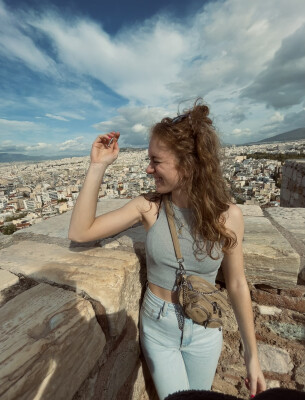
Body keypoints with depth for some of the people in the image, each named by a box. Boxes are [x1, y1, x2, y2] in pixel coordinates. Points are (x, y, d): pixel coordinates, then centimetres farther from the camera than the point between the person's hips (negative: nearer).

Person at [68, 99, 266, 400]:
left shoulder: (228, 215, -18)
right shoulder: (148, 207, -19)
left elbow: (237, 284, -7)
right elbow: (79, 232, -21)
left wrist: (252, 356, 1)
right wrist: (98, 166, -25)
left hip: (204, 331, 1)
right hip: (156, 328, 0)